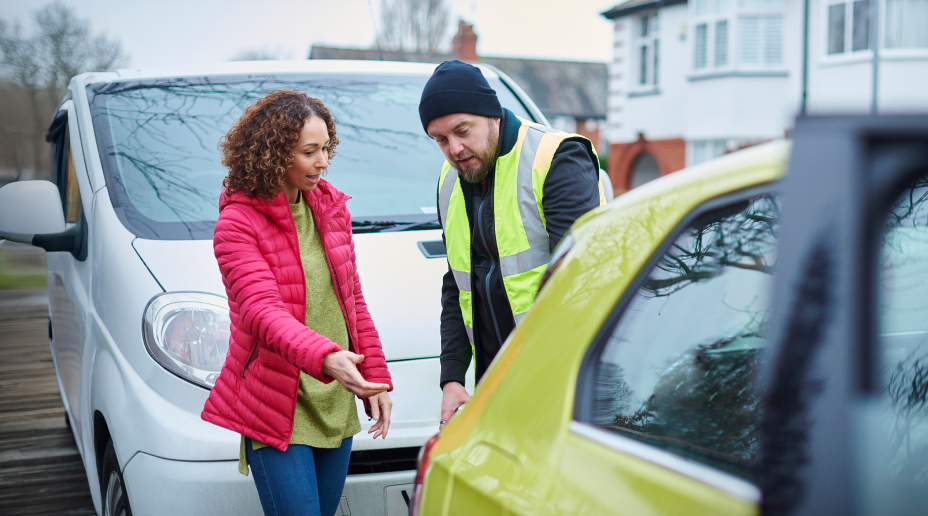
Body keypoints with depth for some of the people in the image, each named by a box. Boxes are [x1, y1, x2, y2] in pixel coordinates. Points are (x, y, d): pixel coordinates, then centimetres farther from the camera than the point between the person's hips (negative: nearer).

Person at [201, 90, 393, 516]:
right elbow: (261, 310, -26)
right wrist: (325, 357, -42)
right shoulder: (237, 223, -12)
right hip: (276, 409, -6)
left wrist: (377, 380, 9)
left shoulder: (331, 206, 9)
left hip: (335, 403, 6)